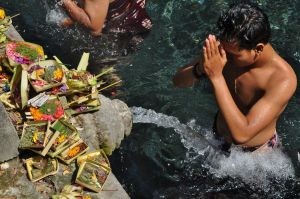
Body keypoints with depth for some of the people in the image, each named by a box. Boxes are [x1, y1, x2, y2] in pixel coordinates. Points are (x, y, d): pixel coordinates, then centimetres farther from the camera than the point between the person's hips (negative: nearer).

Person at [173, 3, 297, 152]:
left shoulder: (283, 79, -36)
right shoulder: (231, 50, -20)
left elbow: (241, 134, -43)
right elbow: (179, 81, -14)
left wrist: (216, 76, -44)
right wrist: (200, 68, -37)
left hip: (254, 151, -4)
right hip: (218, 135, 5)